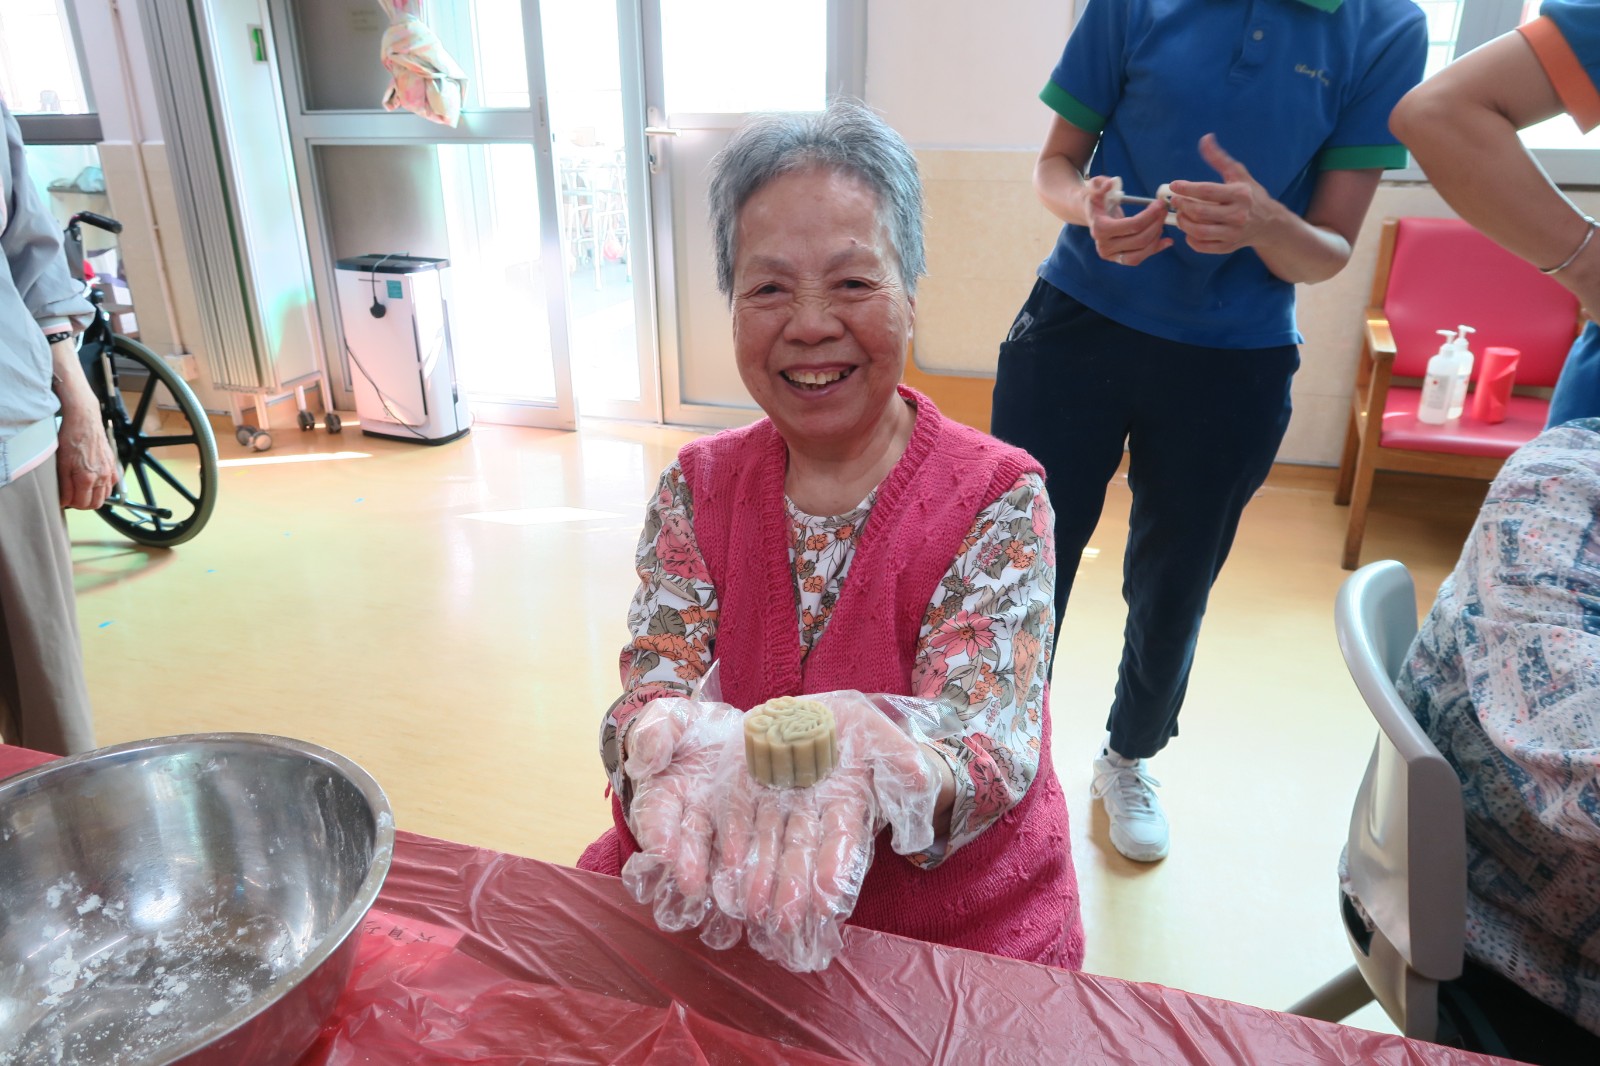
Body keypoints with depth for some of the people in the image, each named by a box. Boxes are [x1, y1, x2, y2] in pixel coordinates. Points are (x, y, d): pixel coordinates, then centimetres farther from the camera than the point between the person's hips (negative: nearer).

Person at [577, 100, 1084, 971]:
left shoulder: (998, 500, -10)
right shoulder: (697, 489, 0)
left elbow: (986, 753, -19)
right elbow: (654, 688, -8)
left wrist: (884, 776, -42)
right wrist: (656, 740, -33)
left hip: (951, 923, -3)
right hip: (715, 905, 4)